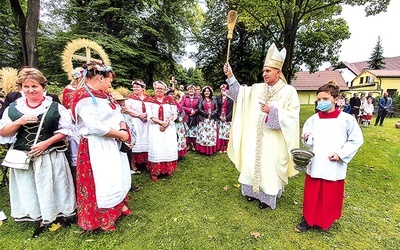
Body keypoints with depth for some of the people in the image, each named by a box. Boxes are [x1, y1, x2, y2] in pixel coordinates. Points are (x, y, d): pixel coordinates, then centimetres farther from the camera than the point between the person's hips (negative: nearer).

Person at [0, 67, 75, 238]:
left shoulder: (55, 107, -3)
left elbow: (65, 130, -5)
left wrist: (46, 143, -15)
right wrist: (19, 122, -11)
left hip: (51, 156, -3)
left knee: (50, 187, 7)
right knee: (29, 189, 12)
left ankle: (58, 213, 27)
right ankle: (40, 217, 30)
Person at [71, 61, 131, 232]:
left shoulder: (104, 95, 11)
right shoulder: (83, 96, -17)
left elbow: (118, 114, 9)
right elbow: (95, 126, -26)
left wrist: (123, 128, -11)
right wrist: (120, 134, -16)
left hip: (113, 144, 9)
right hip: (96, 147, -9)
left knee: (118, 175, 20)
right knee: (101, 180, 3)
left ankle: (119, 204, 43)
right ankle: (101, 219, 26)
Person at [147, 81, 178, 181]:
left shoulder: (170, 99, 8)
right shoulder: (151, 100, 6)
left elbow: (174, 113, 1)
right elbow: (150, 116, -3)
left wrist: (167, 123, -13)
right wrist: (161, 122, -14)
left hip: (169, 128, 1)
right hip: (155, 128, -1)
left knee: (169, 148, 0)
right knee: (156, 149, -4)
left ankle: (168, 169, 14)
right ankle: (155, 172, 5)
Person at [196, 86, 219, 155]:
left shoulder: (213, 99, 12)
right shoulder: (201, 99, 6)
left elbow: (216, 109, 5)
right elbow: (199, 109, -4)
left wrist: (212, 114, -10)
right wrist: (206, 114, -13)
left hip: (213, 120, 2)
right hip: (204, 119, -2)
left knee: (212, 134, 1)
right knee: (203, 134, -4)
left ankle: (212, 150, 7)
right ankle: (203, 150, 2)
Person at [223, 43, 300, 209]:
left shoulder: (289, 91, -7)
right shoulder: (258, 88, 6)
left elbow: (292, 114, -12)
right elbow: (239, 94, 0)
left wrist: (272, 110, -23)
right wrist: (231, 77, -8)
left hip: (274, 139, -4)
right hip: (256, 137, 5)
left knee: (270, 166, 7)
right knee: (253, 163, 14)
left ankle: (268, 197, 28)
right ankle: (255, 191, 36)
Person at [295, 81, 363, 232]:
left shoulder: (347, 119, -6)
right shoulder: (313, 120, -1)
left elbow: (357, 140, 0)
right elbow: (308, 141, 2)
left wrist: (340, 154, -11)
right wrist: (306, 138, -22)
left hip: (334, 167, -1)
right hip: (314, 165, 2)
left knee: (331, 196, 14)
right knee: (311, 195, 11)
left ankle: (327, 221, 36)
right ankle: (308, 220, 28)